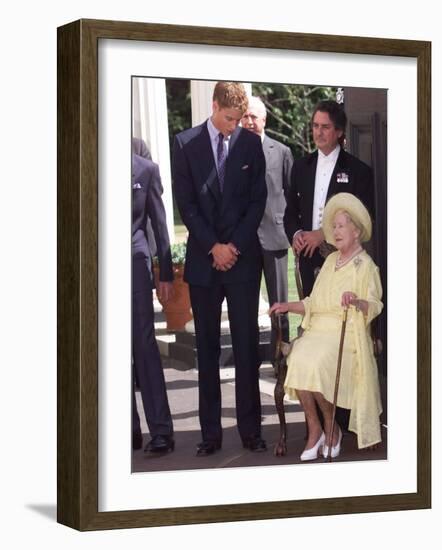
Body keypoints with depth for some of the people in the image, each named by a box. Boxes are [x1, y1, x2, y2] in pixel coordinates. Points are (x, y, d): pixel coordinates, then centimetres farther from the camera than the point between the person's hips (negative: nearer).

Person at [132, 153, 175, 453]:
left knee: (144, 345, -6)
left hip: (135, 262, -1)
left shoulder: (146, 169, 5)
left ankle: (161, 430, -5)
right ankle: (129, 428, 8)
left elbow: (159, 222, 8)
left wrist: (166, 273, 6)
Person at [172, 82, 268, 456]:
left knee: (247, 345, 0)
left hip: (243, 258, 0)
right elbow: (186, 203, -1)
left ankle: (251, 430, 7)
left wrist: (235, 245, -6)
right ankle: (211, 432, 9)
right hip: (203, 260, 0)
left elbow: (258, 200, 3)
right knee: (207, 349, 4)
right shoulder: (186, 144, 2)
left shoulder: (251, 144, 4)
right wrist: (213, 246, -8)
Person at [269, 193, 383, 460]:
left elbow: (375, 306, -10)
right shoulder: (331, 260, 22)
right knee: (298, 359, -26)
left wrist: (357, 301, -30)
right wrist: (288, 306, 12)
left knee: (315, 364, -31)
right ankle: (315, 431, -16)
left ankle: (331, 428, -9)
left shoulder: (365, 265, 3)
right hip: (319, 329, 5)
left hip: (347, 334, -5)